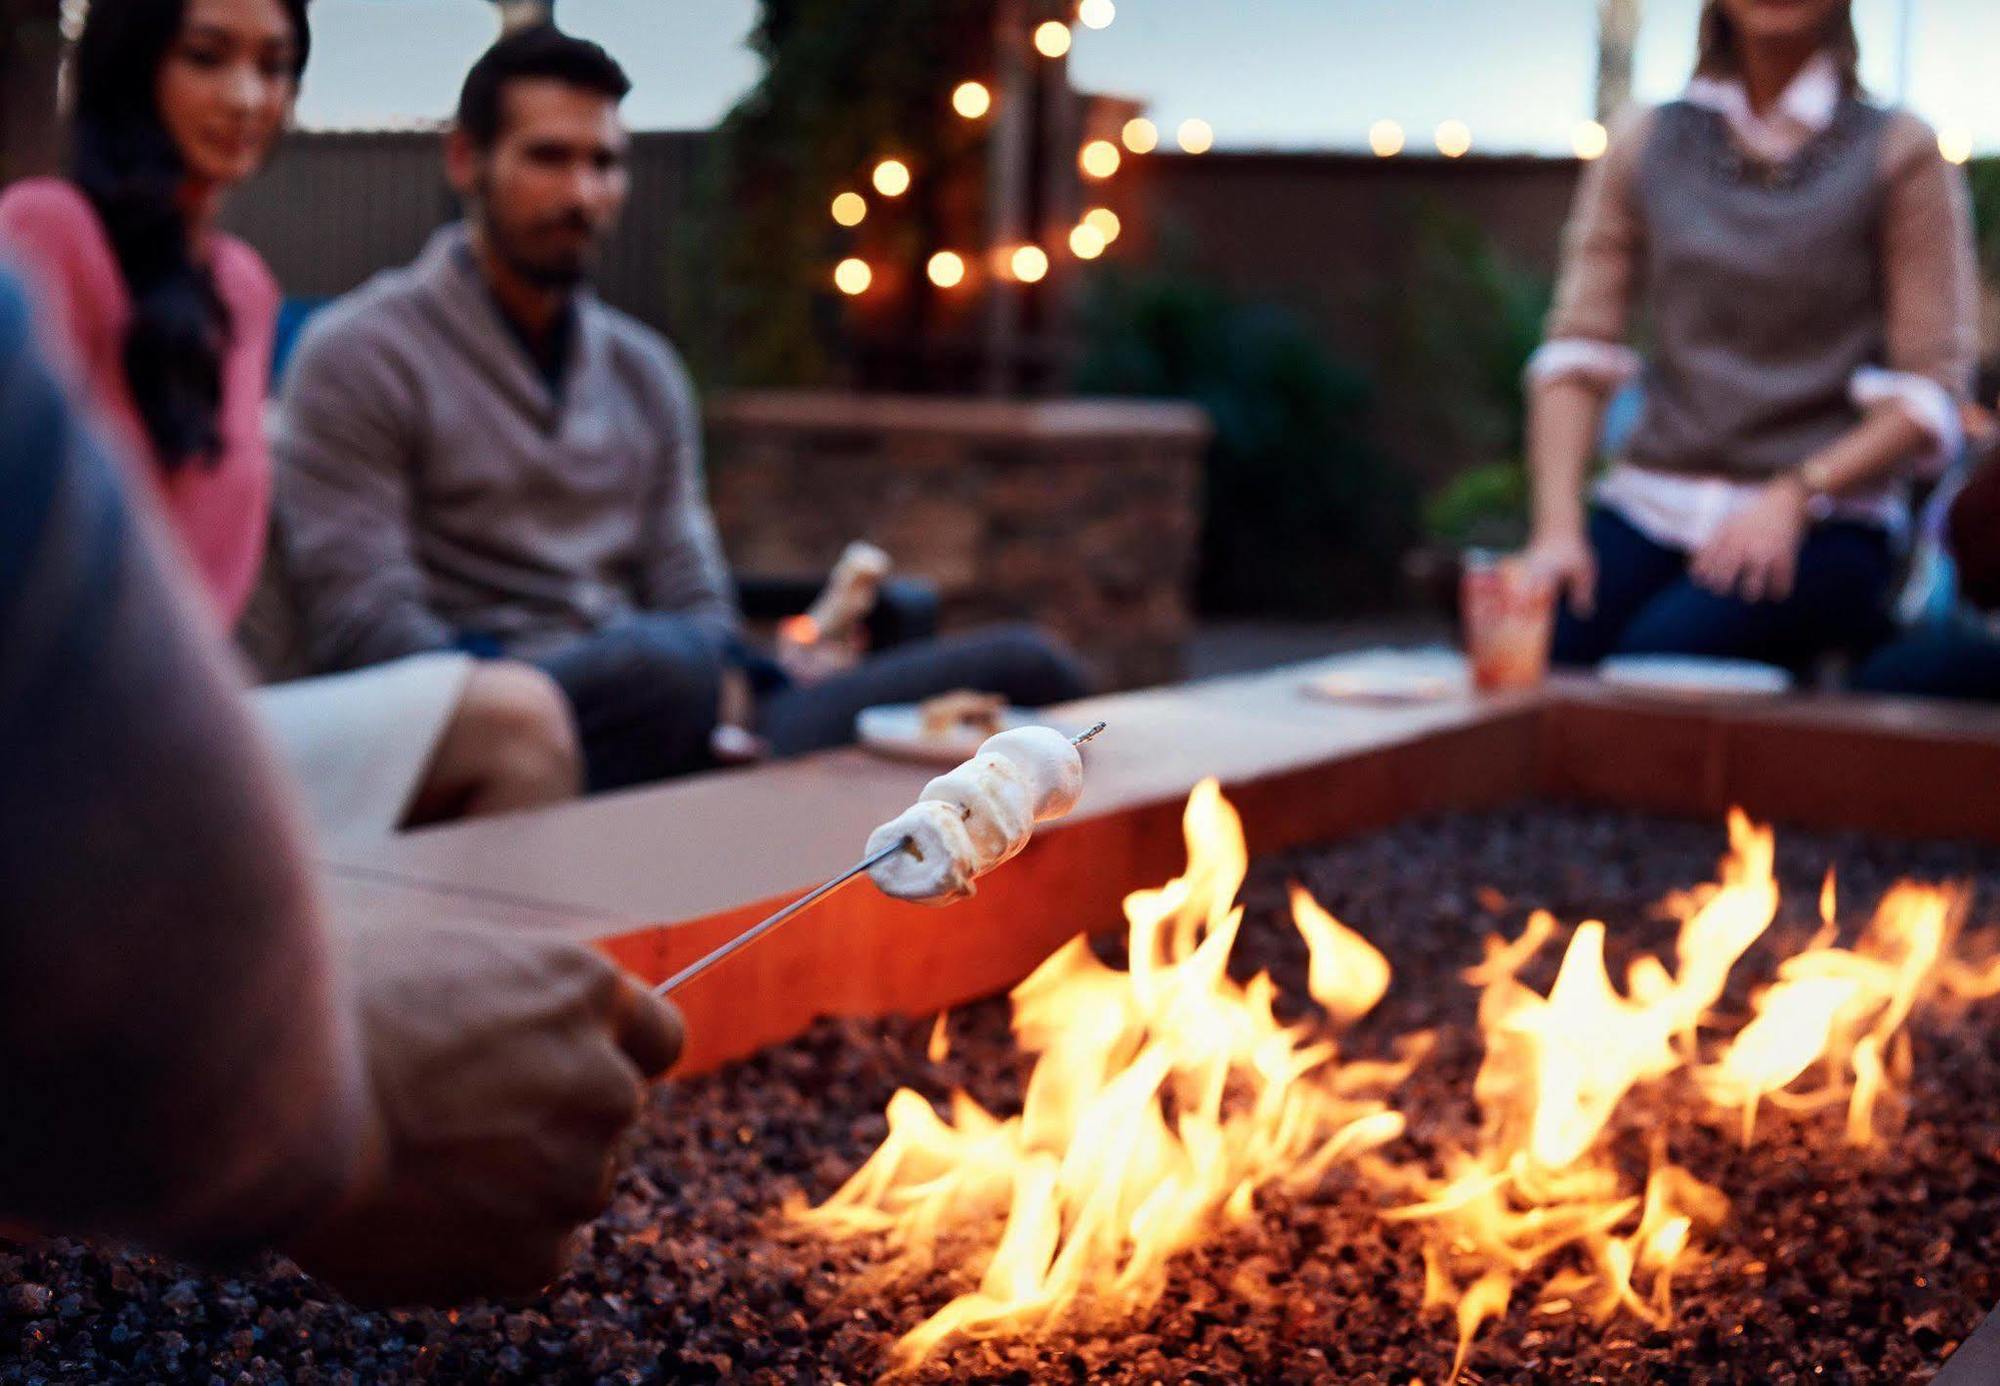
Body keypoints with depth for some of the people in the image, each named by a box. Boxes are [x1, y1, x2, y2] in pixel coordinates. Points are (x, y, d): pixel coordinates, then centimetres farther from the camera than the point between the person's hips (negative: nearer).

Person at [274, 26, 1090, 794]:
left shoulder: (643, 370, 21)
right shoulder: (361, 355, 2)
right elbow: (363, 627, -9)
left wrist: (729, 694, -9)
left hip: (688, 729, 6)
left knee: (1021, 673, -11)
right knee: (670, 662, -41)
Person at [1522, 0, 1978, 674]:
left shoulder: (1899, 153, 5)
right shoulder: (1645, 146, 14)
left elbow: (1931, 391, -1)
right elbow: (1576, 353, 6)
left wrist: (1795, 494, -15)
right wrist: (1557, 524, -9)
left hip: (1820, 523, -2)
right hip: (1648, 504, 2)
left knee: (1656, 656, -31)